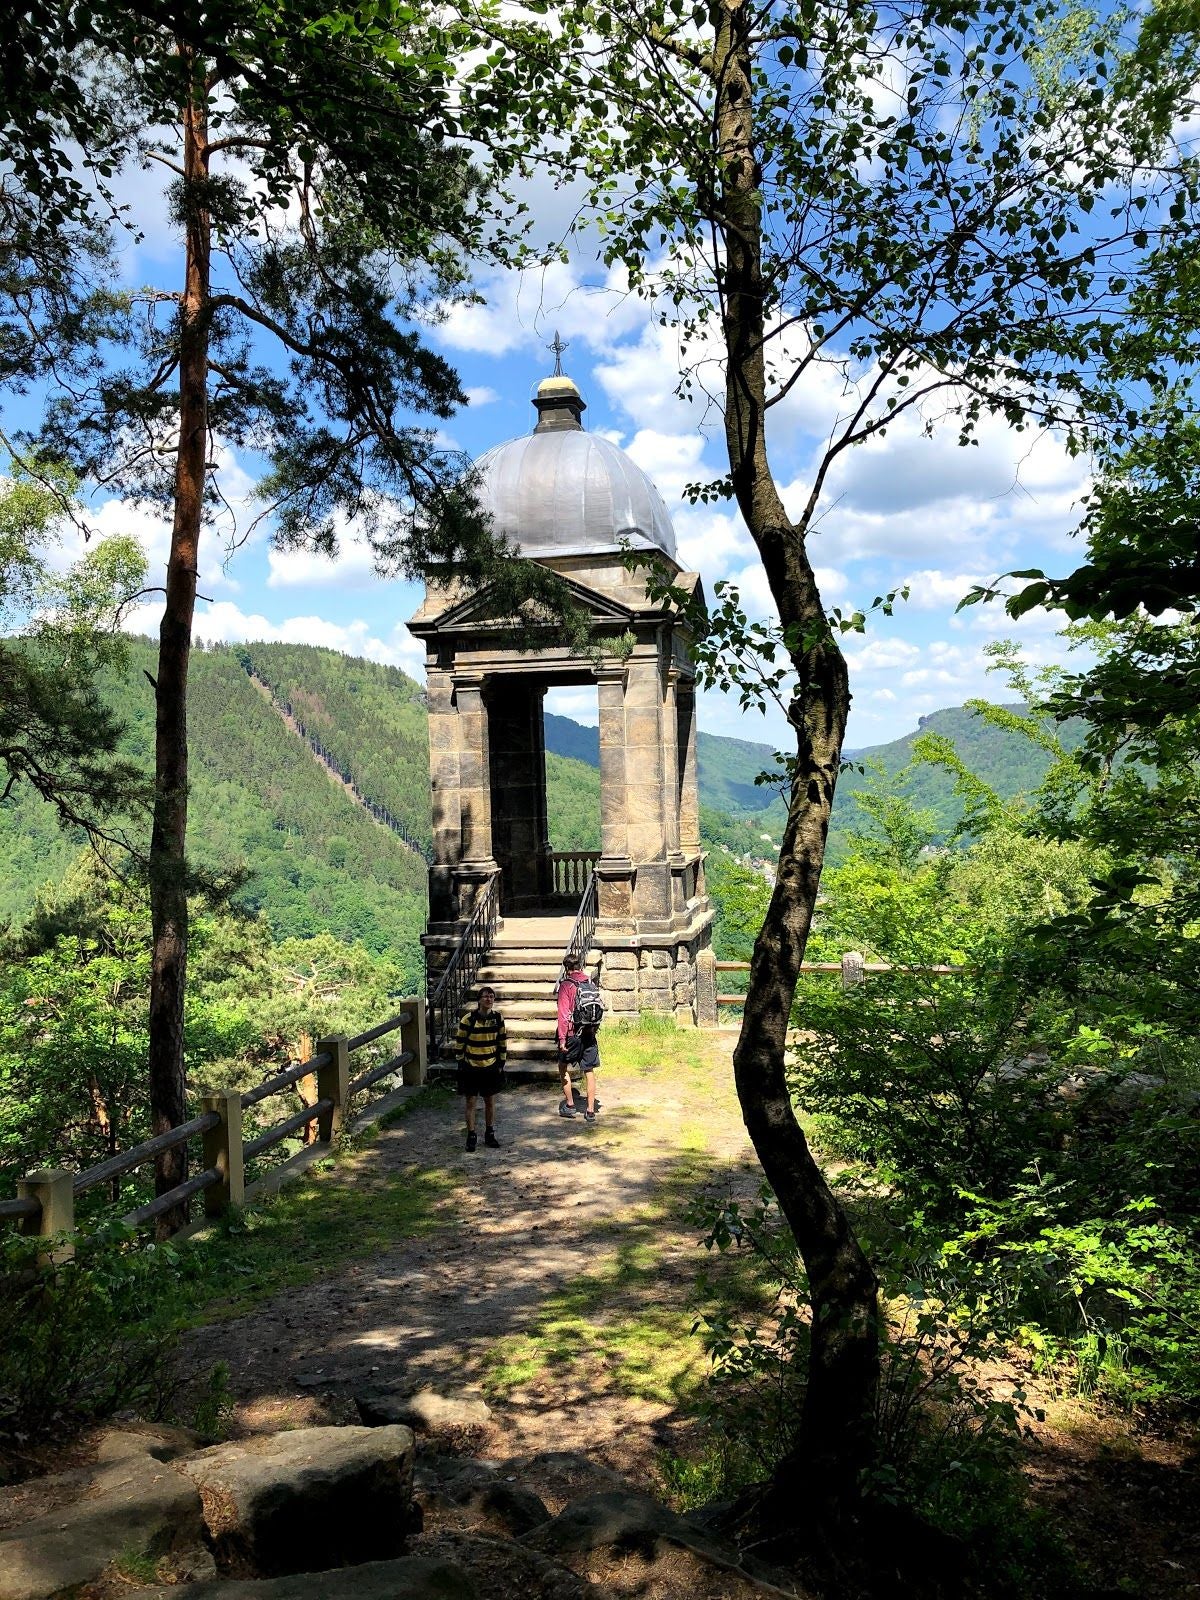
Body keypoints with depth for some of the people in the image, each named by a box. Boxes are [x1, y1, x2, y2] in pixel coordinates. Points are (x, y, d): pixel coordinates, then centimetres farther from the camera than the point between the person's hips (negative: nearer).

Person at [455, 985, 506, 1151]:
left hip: (491, 1066, 3)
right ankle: (471, 1136, 15)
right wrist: (461, 1064, -6)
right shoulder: (468, 1019, -13)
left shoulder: (498, 1018, -3)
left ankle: (489, 1134, 26)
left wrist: (501, 1063, 5)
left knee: (490, 1101, 12)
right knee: (470, 1102, 4)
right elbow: (459, 1042, -6)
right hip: (471, 1067, -3)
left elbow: (502, 1042, 7)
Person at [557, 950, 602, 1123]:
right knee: (589, 1071, 8)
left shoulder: (566, 985, -10)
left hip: (572, 1033, -4)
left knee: (563, 1067, 15)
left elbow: (563, 1013, -15)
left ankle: (570, 1105, 15)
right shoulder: (591, 983, 4)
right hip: (590, 1033, 4)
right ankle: (590, 1110, 9)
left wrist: (562, 1038, -14)